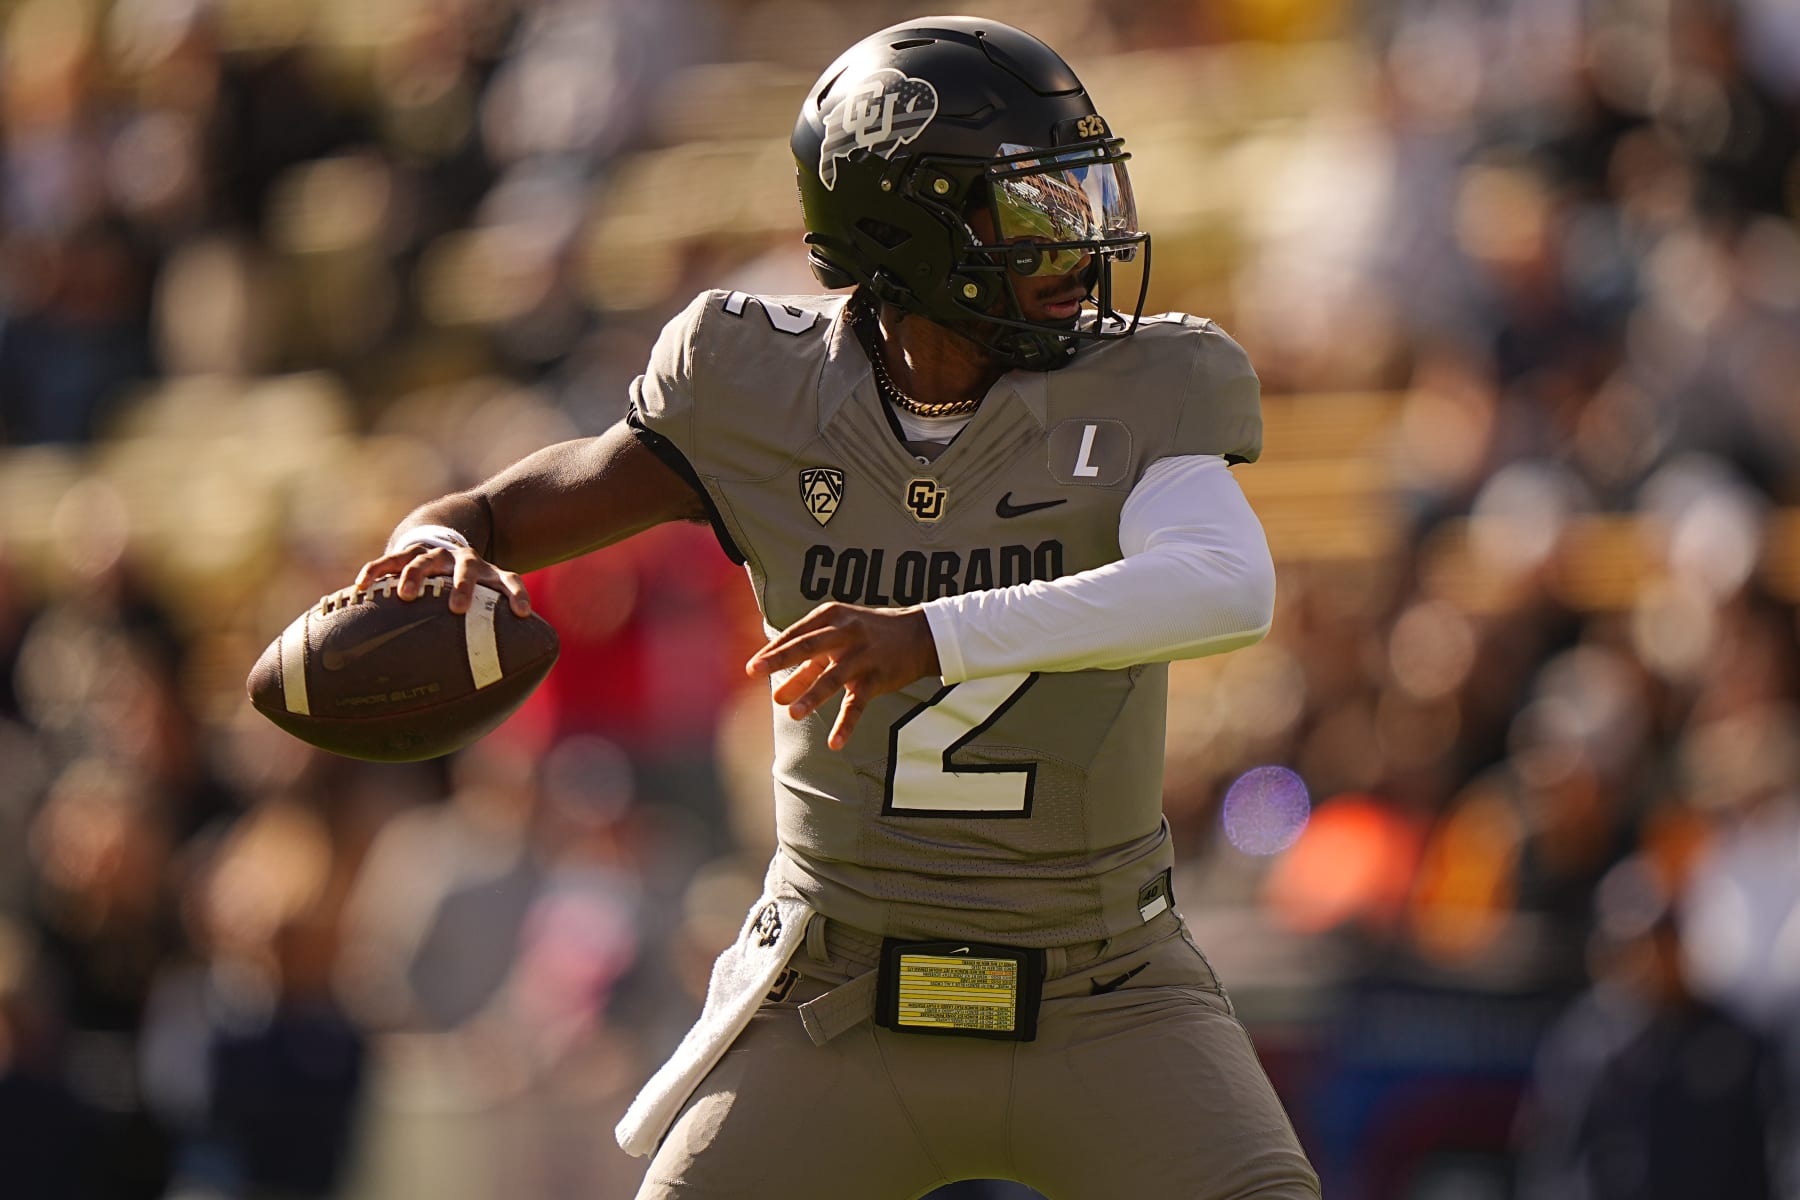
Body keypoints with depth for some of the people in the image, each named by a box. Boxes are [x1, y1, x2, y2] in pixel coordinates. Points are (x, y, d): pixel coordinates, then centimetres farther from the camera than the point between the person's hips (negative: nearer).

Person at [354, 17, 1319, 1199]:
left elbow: (1230, 589, -30)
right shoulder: (767, 398, -6)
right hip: (843, 1007, 1)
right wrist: (443, 550, -26)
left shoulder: (1139, 395, -9)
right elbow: (498, 517, 1)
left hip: (1101, 1007, -1)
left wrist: (933, 636, -41)